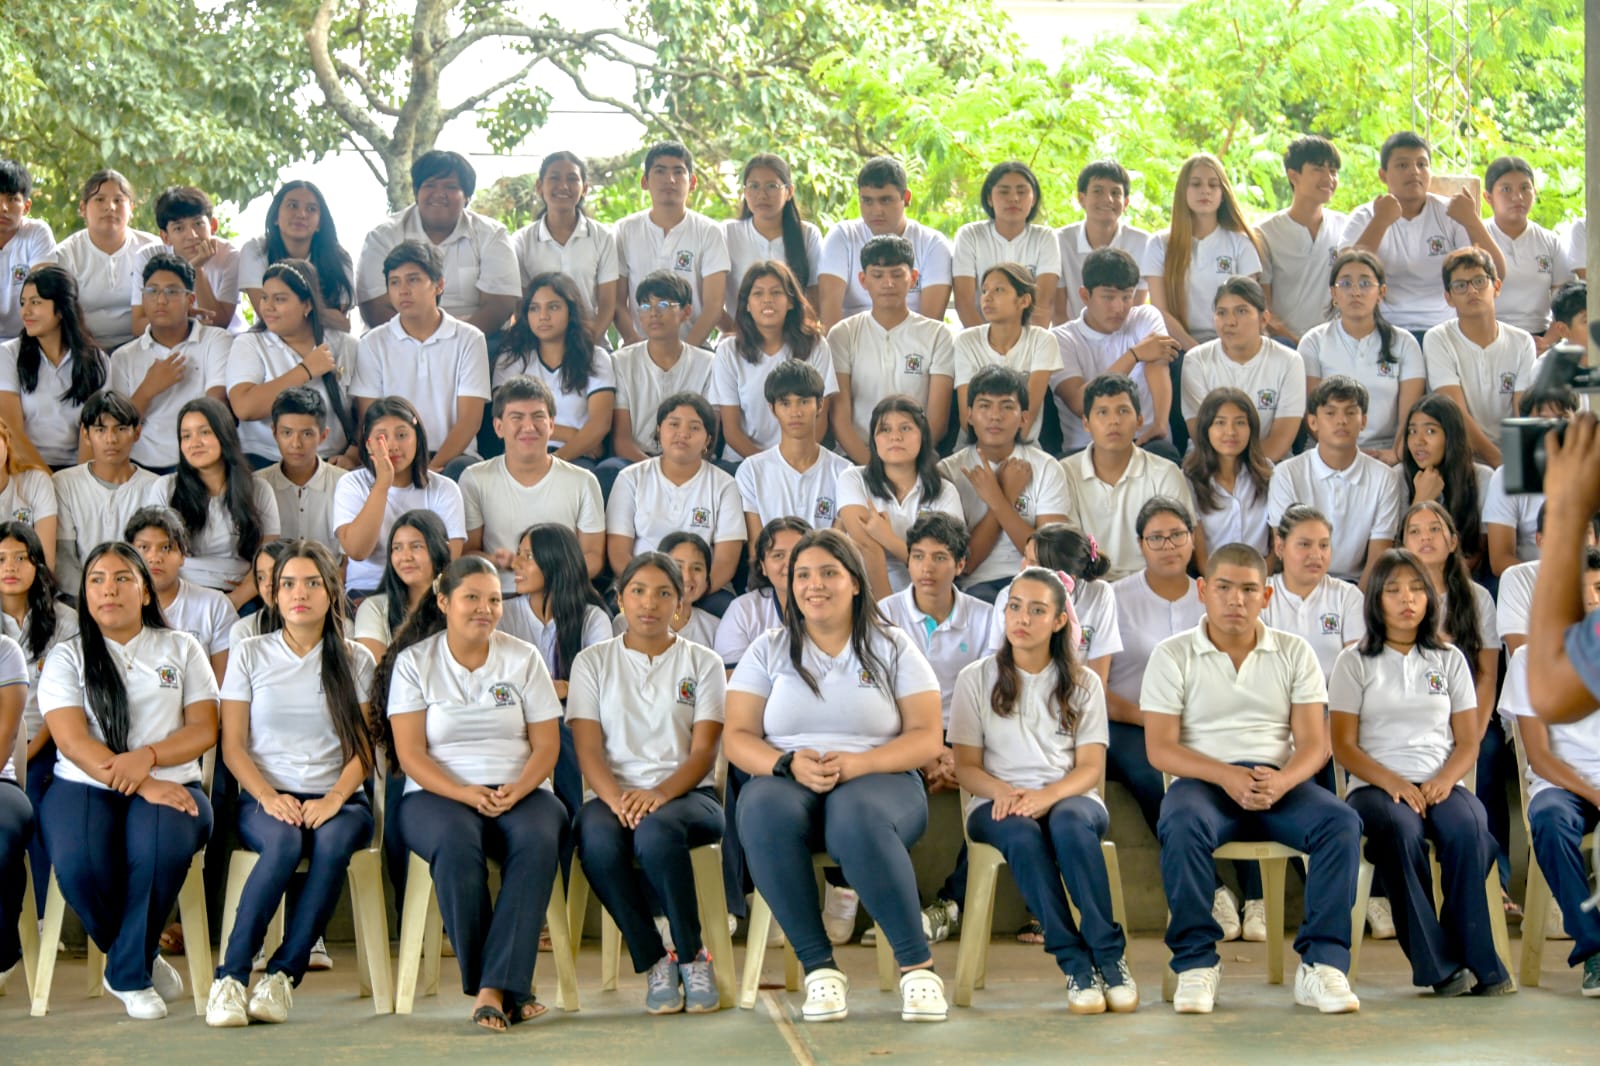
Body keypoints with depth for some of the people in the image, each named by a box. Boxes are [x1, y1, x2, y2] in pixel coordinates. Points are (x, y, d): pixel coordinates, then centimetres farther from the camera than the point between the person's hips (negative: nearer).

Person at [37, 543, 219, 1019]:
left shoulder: (181, 649, 15)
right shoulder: (67, 657, 10)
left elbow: (204, 729, 6)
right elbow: (72, 740, -5)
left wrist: (147, 757, -15)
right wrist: (143, 786, -18)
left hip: (168, 784, 0)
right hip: (85, 786, 0)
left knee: (162, 846, -37)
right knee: (80, 863, -35)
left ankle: (127, 974, -14)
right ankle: (144, 962, -6)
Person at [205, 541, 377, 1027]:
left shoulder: (356, 660, 11)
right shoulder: (250, 655, 10)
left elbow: (363, 749, 4)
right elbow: (233, 746, 5)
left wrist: (334, 798, -15)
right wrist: (269, 797, -13)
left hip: (337, 798, 1)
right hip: (266, 797, -1)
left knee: (333, 842, -36)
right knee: (283, 842, -36)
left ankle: (283, 974, -33)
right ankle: (231, 976, -35)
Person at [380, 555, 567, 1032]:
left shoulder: (523, 658, 11)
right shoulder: (414, 663, 6)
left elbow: (546, 744, 5)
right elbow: (410, 752, -3)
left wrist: (517, 790, -15)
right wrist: (464, 794, -19)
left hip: (519, 792, 2)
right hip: (439, 794, -1)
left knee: (538, 839, -34)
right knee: (457, 840, -37)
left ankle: (493, 988, -35)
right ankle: (507, 989, -28)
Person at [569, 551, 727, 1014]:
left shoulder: (703, 663, 11)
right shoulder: (593, 662, 13)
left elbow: (704, 751, -1)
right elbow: (589, 750, 2)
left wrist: (660, 794, -22)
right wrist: (616, 798, -21)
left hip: (686, 793, -1)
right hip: (612, 793, 1)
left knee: (657, 831, -38)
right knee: (597, 841, -36)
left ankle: (692, 956, -20)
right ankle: (653, 963, -20)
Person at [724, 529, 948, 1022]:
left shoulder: (891, 647, 10)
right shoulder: (769, 650, 13)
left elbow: (927, 738, 2)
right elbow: (737, 736, 6)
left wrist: (857, 763, -16)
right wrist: (790, 764, -16)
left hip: (879, 781, -1)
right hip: (787, 781, 2)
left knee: (857, 816, -40)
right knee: (763, 810, -36)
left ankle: (918, 964, -30)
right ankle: (818, 967, -32)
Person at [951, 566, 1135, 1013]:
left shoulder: (1082, 683, 10)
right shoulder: (976, 679, 8)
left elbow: (1091, 767, 1)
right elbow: (966, 767, 2)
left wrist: (1046, 795, -20)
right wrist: (1004, 791, -20)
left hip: (1069, 796, 1)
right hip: (998, 805, 0)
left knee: (1069, 822, -37)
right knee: (1022, 834, -37)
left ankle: (1109, 956, -32)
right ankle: (1075, 962, -34)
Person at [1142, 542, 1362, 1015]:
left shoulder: (1294, 653, 11)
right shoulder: (1172, 656, 5)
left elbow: (1314, 743, 4)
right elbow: (1160, 748, -3)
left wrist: (1281, 780, -20)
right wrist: (1226, 776, -20)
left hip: (1279, 783, 2)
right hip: (1203, 781, -2)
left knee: (1341, 822, -28)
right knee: (1182, 825, -37)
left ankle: (1321, 964, -25)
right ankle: (1196, 961, -23)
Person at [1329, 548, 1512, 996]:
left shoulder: (1449, 659, 16)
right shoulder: (1355, 662, 9)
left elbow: (1468, 742, 11)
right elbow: (1344, 745, 2)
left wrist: (1444, 781, -11)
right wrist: (1393, 782, -15)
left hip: (1440, 784, 2)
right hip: (1375, 786, -2)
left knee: (1469, 827, -34)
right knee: (1400, 829, -37)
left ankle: (1474, 958, -27)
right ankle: (1439, 964, -32)